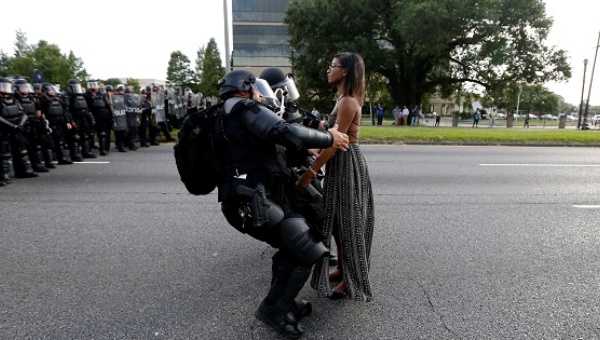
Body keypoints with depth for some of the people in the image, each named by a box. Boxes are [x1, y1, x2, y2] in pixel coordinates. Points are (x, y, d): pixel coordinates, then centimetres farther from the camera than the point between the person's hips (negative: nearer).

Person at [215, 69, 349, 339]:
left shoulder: (225, 120, 23)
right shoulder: (247, 111, -8)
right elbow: (286, 133, -26)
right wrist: (329, 138, -13)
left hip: (248, 202, 11)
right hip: (257, 202, -11)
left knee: (290, 247, 21)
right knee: (307, 252, -5)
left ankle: (283, 301, 32)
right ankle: (273, 310, 9)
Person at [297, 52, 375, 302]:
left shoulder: (348, 102, -18)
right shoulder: (343, 99, 14)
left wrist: (310, 172, -22)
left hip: (347, 164, -10)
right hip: (340, 164, 10)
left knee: (348, 222, -1)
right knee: (338, 219, 17)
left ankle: (351, 280, 14)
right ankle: (342, 269, 33)